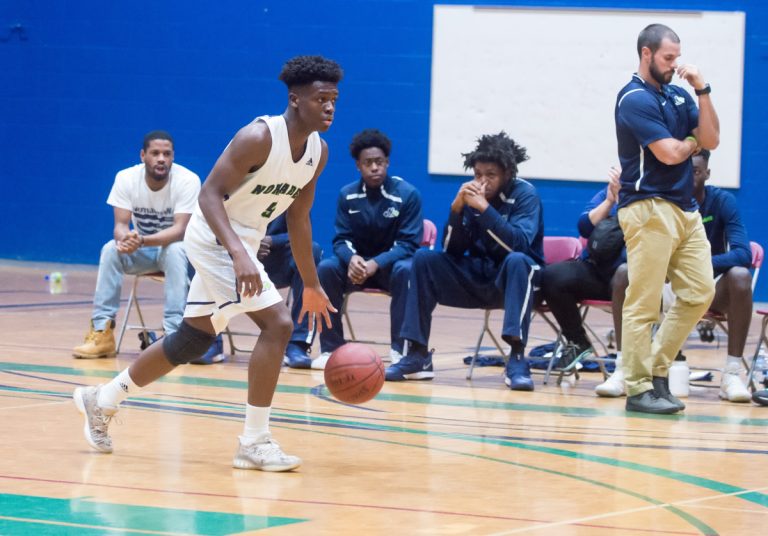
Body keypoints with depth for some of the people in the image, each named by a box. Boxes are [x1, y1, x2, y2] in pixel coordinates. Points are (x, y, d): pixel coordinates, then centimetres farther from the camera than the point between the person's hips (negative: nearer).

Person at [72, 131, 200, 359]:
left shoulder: (188, 180, -23)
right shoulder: (126, 178, -14)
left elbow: (180, 230, -29)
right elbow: (120, 225, -16)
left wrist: (141, 241, -46)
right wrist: (125, 238, -43)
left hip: (174, 245, -3)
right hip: (142, 251, 3)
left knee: (175, 251, -36)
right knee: (111, 249, -26)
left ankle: (173, 332, -36)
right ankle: (102, 331, -25)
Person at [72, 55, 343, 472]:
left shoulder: (318, 152, 2)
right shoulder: (258, 138, -23)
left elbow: (298, 218, 13)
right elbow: (210, 194, -25)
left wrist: (311, 286, 15)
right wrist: (239, 254, -37)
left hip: (241, 244, 9)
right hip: (215, 236, -9)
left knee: (194, 339, 18)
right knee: (276, 323, -19)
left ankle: (102, 400, 34)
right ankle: (254, 443, -13)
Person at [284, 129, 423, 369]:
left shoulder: (407, 194, -12)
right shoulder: (347, 195, -2)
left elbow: (408, 244, -16)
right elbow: (341, 239, -4)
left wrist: (376, 264, -32)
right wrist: (351, 258, -30)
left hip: (390, 264, -3)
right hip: (358, 263, 3)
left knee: (405, 270, -37)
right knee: (326, 268, -26)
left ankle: (399, 349, -31)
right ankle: (331, 348, -20)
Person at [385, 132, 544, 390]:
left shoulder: (525, 194, -13)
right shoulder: (472, 194, -2)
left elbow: (519, 244, -28)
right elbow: (452, 250, -4)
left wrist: (484, 208, -32)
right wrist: (456, 208, -19)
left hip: (513, 280, -4)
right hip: (477, 278, 4)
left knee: (517, 260, -37)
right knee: (424, 258, -14)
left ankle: (517, 359, -41)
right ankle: (417, 355, -15)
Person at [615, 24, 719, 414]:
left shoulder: (679, 96, 16)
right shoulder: (634, 100, -9)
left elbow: (711, 140, 6)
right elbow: (670, 153, -16)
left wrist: (702, 91, -1)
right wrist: (692, 142, 5)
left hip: (685, 209, 8)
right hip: (650, 209, -8)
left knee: (699, 292, 6)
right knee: (643, 304, -6)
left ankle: (657, 368, 15)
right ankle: (639, 389, -3)